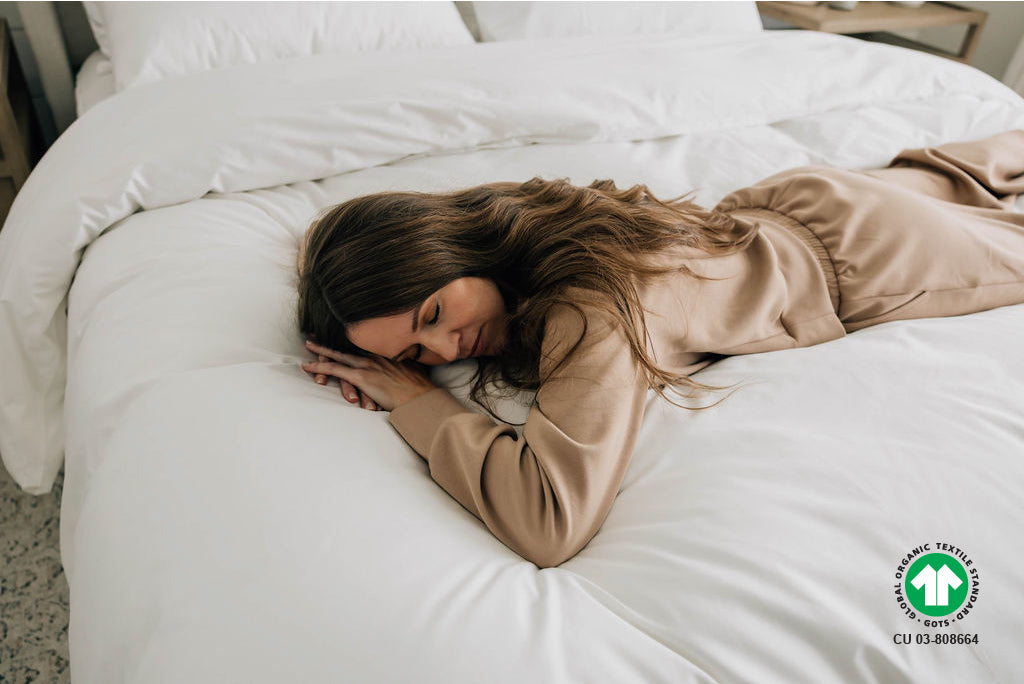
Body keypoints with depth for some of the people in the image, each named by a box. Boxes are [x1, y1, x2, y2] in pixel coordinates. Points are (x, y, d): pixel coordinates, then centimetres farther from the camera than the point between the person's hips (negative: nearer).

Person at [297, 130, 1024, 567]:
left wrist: (413, 400, -42)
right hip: (765, 214, 5)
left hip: (849, 251, -5)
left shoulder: (594, 300, -46)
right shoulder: (490, 216, -24)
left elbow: (552, 522, -54)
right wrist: (385, 368, -21)